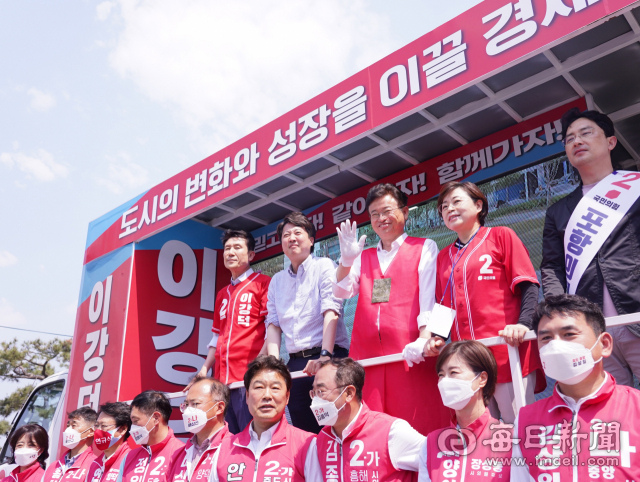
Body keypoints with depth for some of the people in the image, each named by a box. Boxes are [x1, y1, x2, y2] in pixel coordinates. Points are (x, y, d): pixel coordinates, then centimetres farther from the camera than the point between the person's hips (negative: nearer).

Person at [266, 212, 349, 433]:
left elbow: (331, 311, -12)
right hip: (296, 362, 5)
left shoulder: (323, 266, 0)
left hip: (328, 358, -5)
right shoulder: (277, 280, 16)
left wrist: (325, 355, -23)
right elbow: (273, 323, 10)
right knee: (302, 430, 8)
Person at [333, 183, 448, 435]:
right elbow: (341, 291, 8)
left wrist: (424, 339, -17)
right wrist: (346, 260, -9)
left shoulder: (424, 248, 10)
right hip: (367, 355, 4)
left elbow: (429, 296, -3)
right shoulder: (363, 257, 22)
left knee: (417, 426, -8)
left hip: (411, 355, -3)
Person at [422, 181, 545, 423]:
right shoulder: (444, 256, 17)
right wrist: (437, 339, 1)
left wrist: (524, 323, -18)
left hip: (507, 352, -4)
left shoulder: (501, 236, 6)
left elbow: (528, 285, -2)